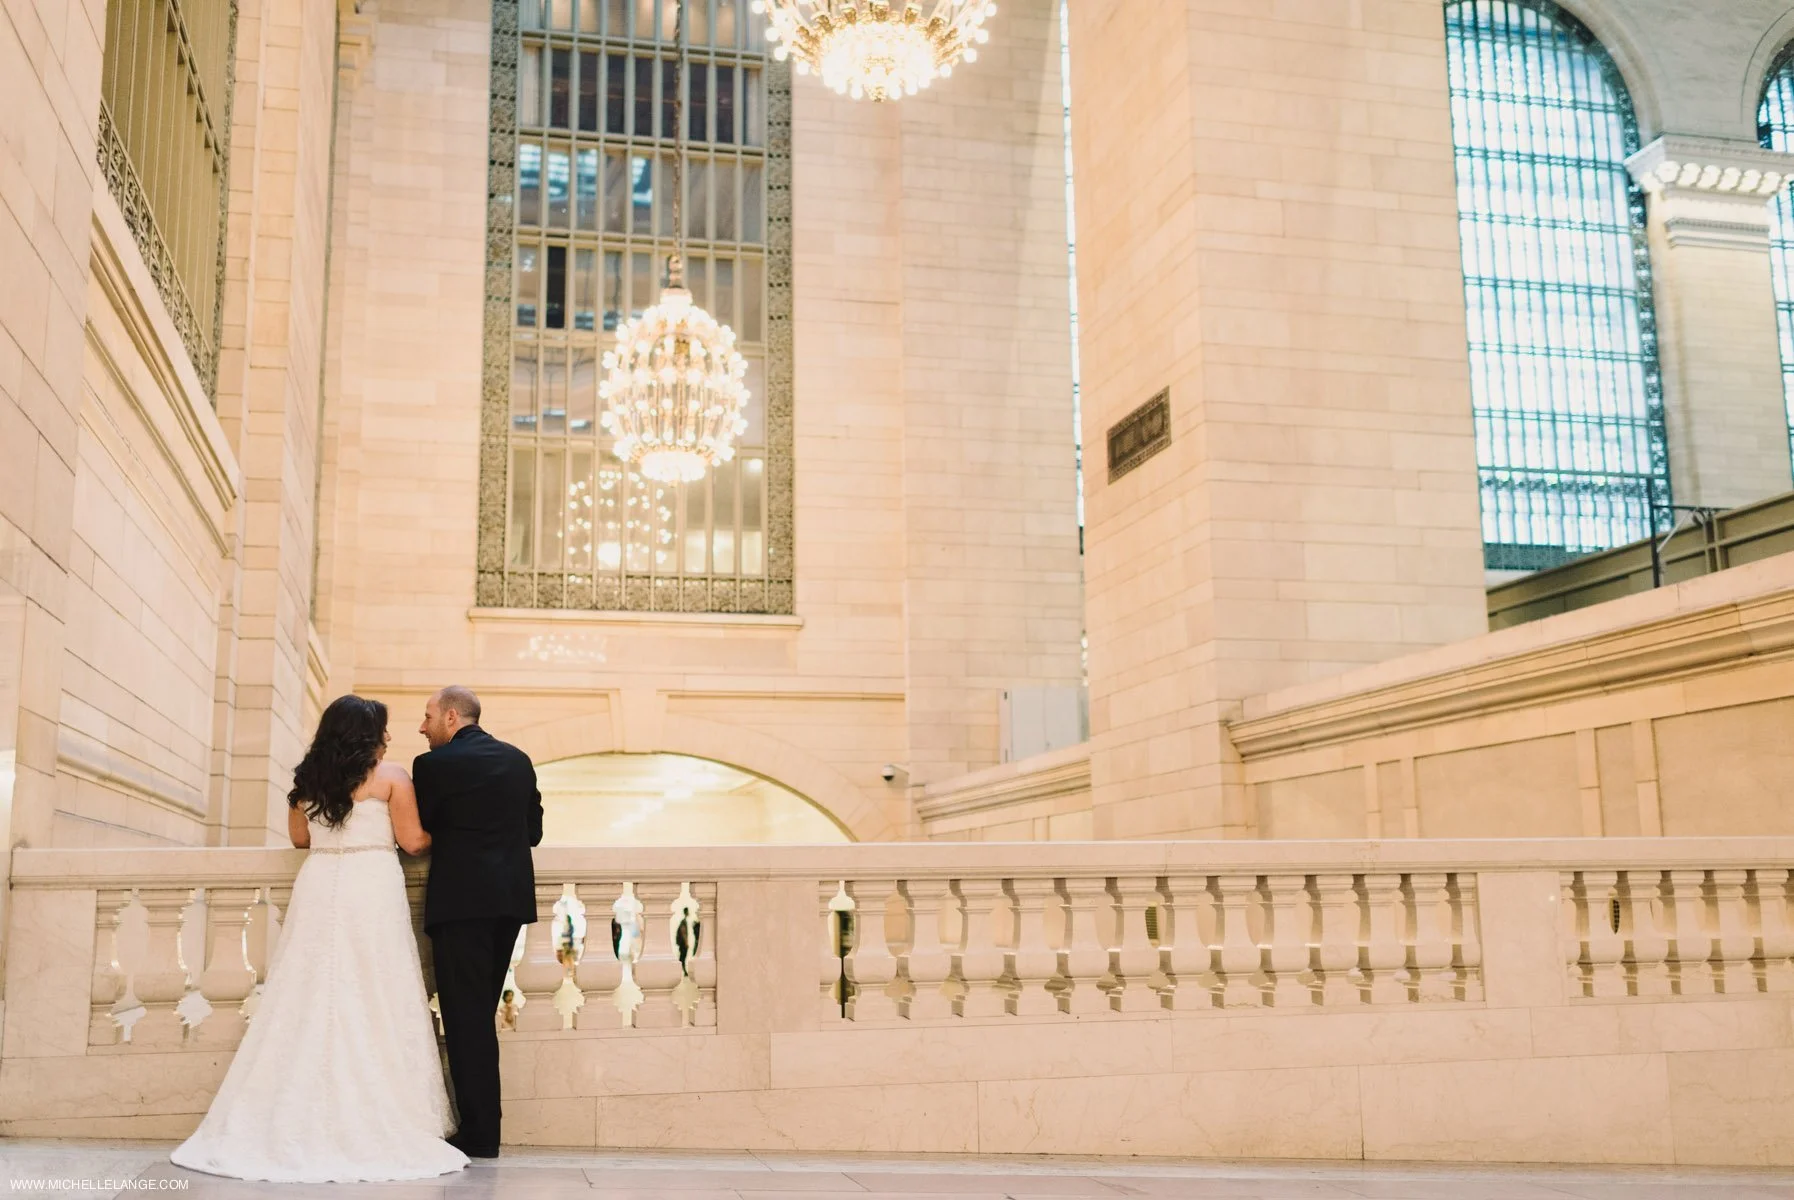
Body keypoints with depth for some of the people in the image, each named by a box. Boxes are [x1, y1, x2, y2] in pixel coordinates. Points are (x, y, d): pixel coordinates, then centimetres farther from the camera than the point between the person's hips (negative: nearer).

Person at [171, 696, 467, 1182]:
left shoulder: (307, 780, 11)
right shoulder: (390, 776, -2)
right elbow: (413, 841, -4)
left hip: (318, 891, 4)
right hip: (372, 893, -4)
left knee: (311, 1002, 7)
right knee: (373, 1007, -2)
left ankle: (295, 1125, 7)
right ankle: (374, 1125, -3)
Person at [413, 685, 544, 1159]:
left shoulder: (434, 764, -6)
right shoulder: (519, 760, 12)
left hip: (461, 899, -6)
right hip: (511, 897, 6)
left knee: (466, 1014, -1)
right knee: (482, 1011, 13)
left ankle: (478, 1134, -1)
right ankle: (483, 1130, 15)